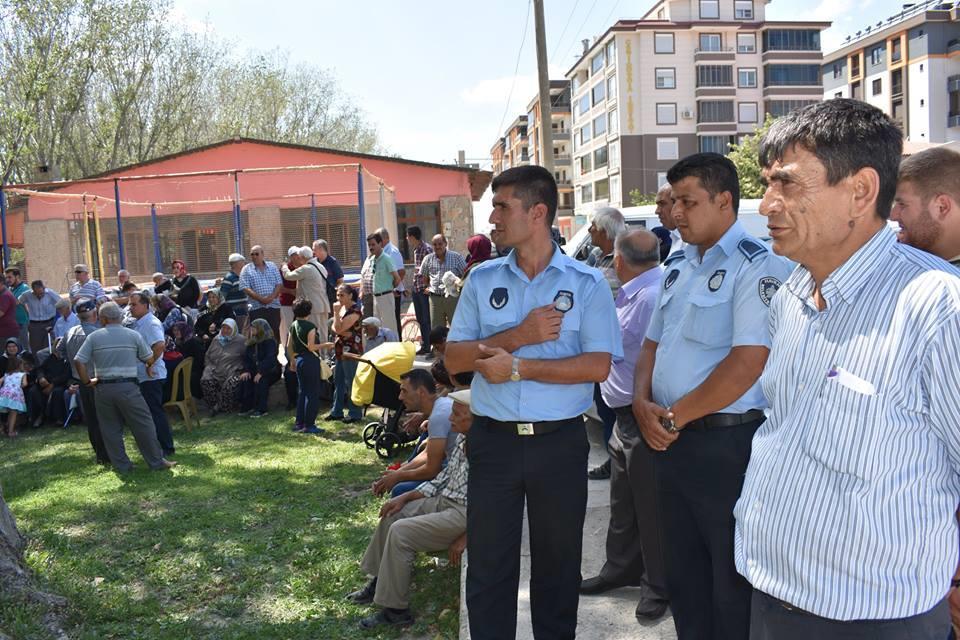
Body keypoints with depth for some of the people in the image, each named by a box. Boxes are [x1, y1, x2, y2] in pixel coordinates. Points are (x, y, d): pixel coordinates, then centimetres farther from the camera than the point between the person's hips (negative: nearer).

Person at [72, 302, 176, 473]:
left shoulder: (94, 337, 1)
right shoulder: (133, 335, 0)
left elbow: (78, 361, -5)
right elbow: (150, 359, 3)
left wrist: (87, 381, 6)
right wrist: (149, 367, 24)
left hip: (103, 388, 2)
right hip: (128, 387, -1)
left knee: (110, 429, 12)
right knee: (143, 425, 5)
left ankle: (122, 465, 17)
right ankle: (157, 461, 10)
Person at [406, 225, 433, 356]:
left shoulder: (427, 249, -14)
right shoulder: (415, 250, 14)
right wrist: (413, 288, 19)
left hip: (425, 290, -9)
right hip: (416, 289, 9)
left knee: (426, 320, -3)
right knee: (420, 320, 12)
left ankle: (428, 346, 3)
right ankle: (425, 345, 20)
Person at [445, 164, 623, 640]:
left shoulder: (586, 283, -4)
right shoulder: (482, 279, 4)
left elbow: (598, 365, -13)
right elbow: (454, 359, -2)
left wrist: (517, 366, -16)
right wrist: (518, 336, -16)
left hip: (560, 441, -1)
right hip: (493, 440, 2)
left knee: (558, 563, 15)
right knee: (488, 565, 10)